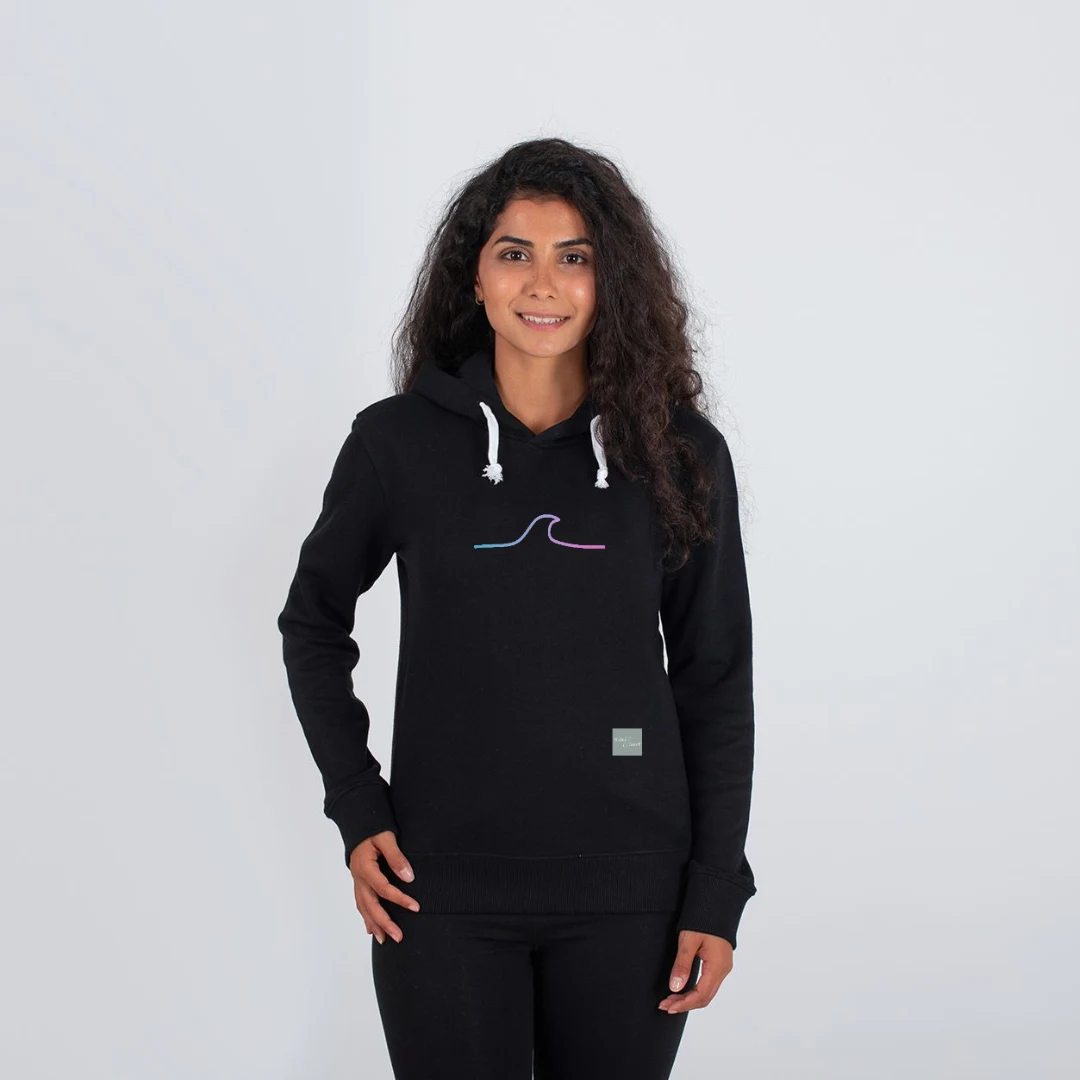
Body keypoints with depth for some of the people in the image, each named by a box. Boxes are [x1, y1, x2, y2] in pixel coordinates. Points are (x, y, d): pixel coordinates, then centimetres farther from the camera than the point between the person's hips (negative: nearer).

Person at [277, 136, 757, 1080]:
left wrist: (716, 893, 1)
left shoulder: (681, 453, -1)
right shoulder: (398, 441, -2)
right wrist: (356, 808, 2)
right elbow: (313, 622, 12)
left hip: (627, 892, 1)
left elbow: (715, 681, 4)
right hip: (443, 889, 0)